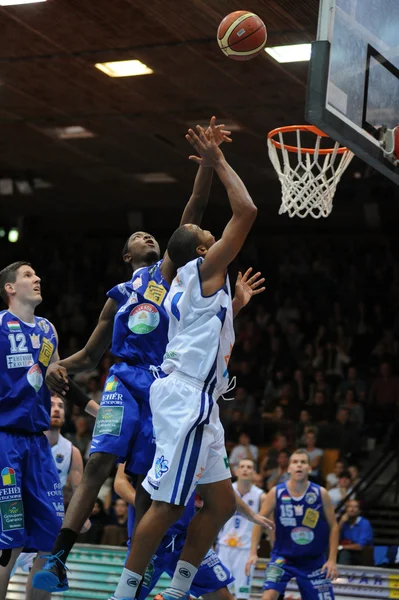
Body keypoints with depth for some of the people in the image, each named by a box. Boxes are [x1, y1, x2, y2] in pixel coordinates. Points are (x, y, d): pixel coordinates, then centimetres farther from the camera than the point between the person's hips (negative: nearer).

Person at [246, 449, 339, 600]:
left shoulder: (320, 494, -9)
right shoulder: (276, 493, -11)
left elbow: (333, 526, -2)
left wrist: (332, 560, -7)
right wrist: (253, 553, -12)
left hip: (313, 560, 1)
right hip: (283, 557, -1)